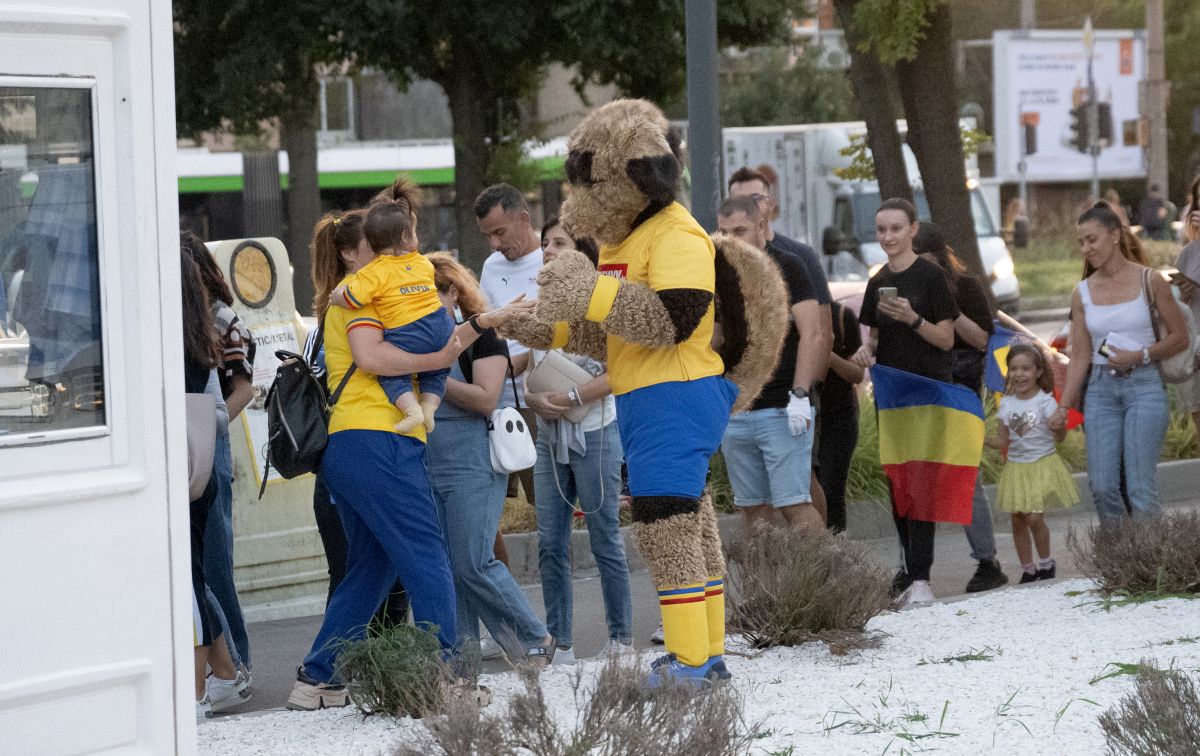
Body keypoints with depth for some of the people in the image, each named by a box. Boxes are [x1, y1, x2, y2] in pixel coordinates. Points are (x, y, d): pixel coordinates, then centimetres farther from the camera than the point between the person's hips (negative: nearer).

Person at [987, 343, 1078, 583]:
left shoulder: (1045, 401, -10)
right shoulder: (1007, 404, 4)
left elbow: (1059, 437, -13)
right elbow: (1002, 441, 9)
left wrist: (1060, 425, -34)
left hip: (1042, 466, -4)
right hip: (1016, 467, 5)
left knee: (1034, 517, -12)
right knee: (1017, 520, 4)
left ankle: (1046, 563, 9)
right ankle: (1028, 569, 17)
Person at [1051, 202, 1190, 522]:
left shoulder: (1149, 281, -1)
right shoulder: (1082, 293, 8)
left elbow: (1180, 337, 2)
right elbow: (1079, 357, 8)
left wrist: (1139, 356, -12)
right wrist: (1064, 406, 0)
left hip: (1143, 385, -3)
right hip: (1101, 390, 3)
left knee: (1140, 487, -9)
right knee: (1102, 487, -4)